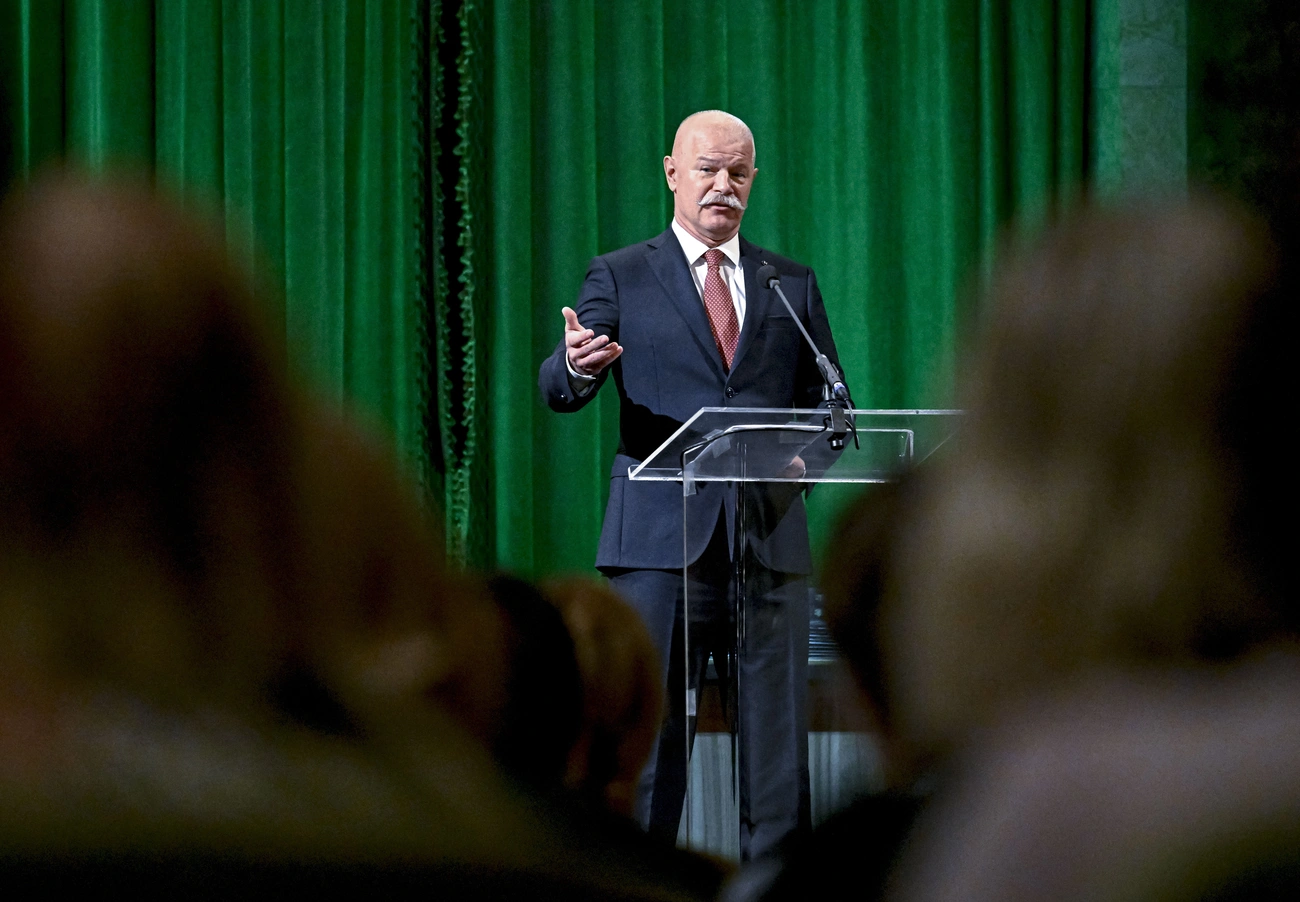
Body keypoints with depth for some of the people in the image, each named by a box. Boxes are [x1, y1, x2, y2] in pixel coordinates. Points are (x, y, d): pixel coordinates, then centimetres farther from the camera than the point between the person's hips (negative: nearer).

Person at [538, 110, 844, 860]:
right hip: (662, 540, -3)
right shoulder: (621, 278, 8)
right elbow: (560, 390, -3)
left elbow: (827, 405, 17)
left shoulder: (793, 284, 16)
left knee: (778, 735, 2)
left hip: (771, 537, 3)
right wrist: (577, 366, -27)